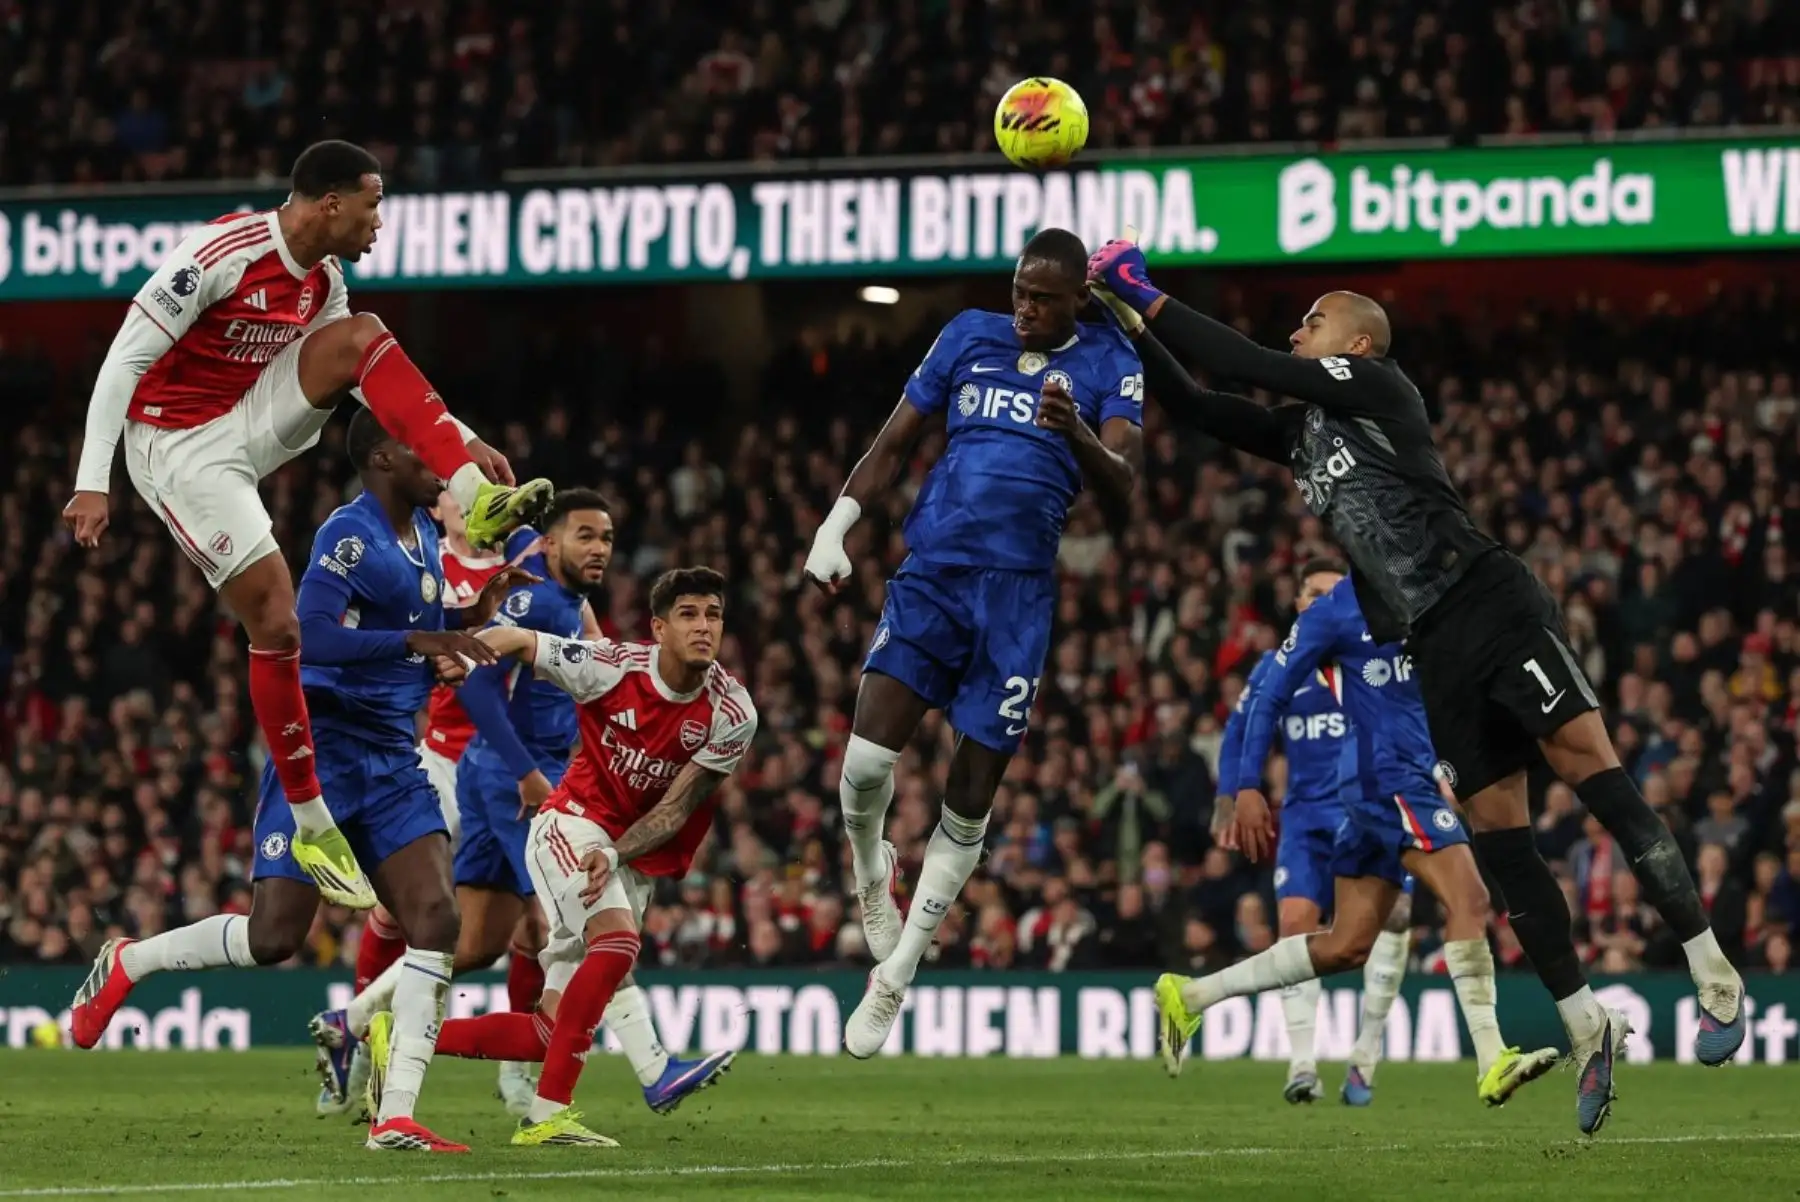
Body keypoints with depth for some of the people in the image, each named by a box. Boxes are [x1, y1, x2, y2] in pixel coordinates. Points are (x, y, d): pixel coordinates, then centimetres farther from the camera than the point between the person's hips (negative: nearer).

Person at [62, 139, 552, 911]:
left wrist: (465, 441, 7)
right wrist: (93, 484, -26)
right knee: (276, 624, -13)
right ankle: (312, 827, -3)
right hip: (178, 448, -7)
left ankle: (474, 497, -27)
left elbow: (381, 384, 16)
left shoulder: (323, 281, 2)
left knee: (362, 336, -14)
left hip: (247, 426, 7)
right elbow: (124, 361, -22)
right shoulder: (218, 255, -23)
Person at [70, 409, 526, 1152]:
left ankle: (395, 1118, -11)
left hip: (392, 758, 8)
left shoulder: (424, 534, 12)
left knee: (435, 919, -10)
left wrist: (472, 617, 9)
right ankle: (124, 965, 20)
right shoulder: (351, 536, -15)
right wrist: (419, 641, -29)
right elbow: (310, 637, -27)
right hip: (323, 750, -8)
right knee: (274, 936, -8)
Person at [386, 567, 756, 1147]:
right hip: (573, 822, -4)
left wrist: (614, 857, -25)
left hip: (638, 856, 4)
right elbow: (507, 639, -3)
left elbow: (676, 809, -10)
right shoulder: (614, 666, -15)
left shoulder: (732, 714, -11)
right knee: (617, 941, -32)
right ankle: (547, 1113, -31)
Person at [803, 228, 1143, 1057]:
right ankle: (869, 871, 18)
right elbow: (893, 443, 17)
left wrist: (1078, 434, -32)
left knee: (970, 800, -1)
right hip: (932, 575, 1)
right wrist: (835, 526, 5)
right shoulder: (969, 337, 9)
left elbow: (1121, 490, -12)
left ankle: (894, 978, 11)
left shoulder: (1108, 366, 2)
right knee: (866, 760, -16)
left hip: (1016, 593, -1)